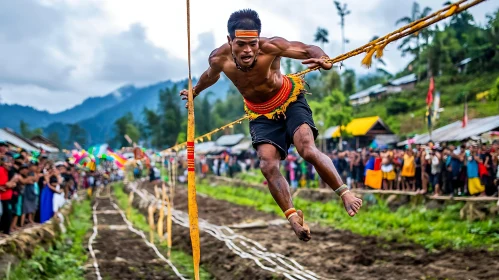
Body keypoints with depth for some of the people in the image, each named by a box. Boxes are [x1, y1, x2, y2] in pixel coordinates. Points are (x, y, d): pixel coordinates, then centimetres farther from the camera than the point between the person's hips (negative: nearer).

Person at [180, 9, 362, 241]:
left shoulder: (270, 47, -29)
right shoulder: (219, 58, -19)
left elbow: (309, 50, -22)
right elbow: (211, 75, 7)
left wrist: (323, 60, -46)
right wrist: (196, 91, 27)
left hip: (289, 101, -3)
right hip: (260, 114, 3)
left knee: (308, 150, -23)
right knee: (268, 165, -14)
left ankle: (345, 193, -6)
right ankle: (293, 217, -7)